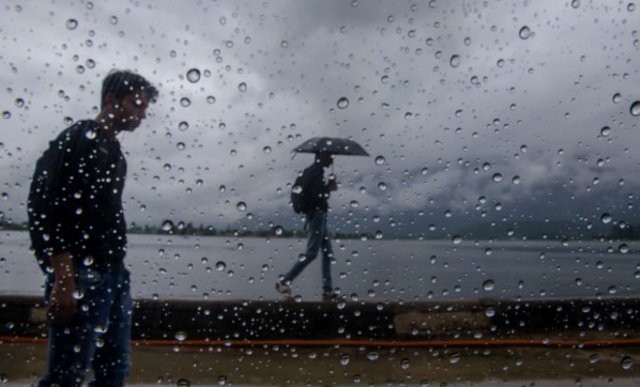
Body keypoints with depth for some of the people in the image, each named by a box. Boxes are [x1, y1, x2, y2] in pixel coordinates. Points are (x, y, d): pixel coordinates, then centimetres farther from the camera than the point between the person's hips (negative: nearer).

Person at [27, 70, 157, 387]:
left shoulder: (115, 153, 20)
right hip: (82, 274, -8)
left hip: (114, 275, 9)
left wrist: (117, 272, 14)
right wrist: (63, 278, -21)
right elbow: (45, 207, -15)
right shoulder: (77, 139, -5)